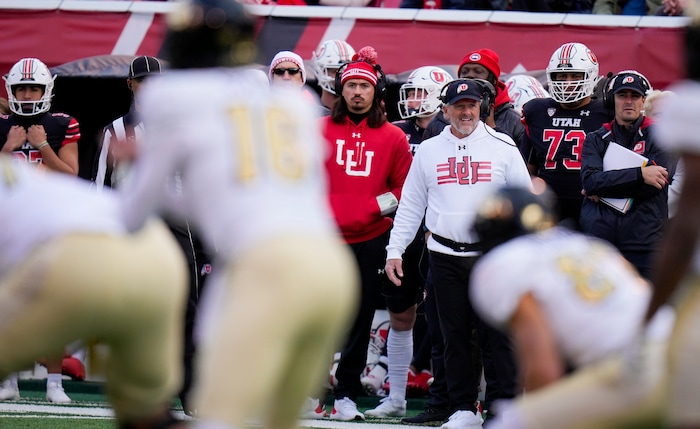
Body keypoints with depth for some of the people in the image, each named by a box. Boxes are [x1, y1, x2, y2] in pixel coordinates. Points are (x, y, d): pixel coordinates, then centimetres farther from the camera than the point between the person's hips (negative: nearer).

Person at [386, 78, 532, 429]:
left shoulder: (503, 148, 3)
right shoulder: (428, 151, 9)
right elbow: (410, 205, 13)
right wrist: (395, 250, 7)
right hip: (445, 255, 2)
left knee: (500, 333, -6)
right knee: (455, 335, 5)